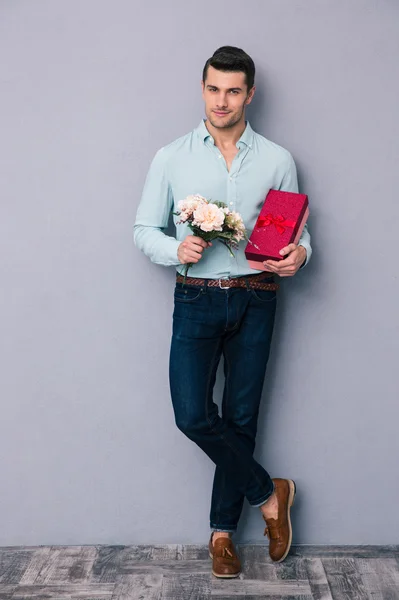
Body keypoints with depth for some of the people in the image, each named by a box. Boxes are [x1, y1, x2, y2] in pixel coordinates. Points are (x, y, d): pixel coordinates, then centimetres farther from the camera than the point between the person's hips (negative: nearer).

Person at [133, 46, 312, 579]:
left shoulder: (277, 160, 4)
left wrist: (299, 254, -16)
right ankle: (268, 492, 13)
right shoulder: (171, 158, 4)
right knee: (193, 416, -10)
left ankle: (222, 530, 23)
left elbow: (297, 229, 8)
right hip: (197, 298, 0)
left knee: (240, 418, 6)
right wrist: (177, 249, -16)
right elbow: (144, 229, 5)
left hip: (254, 300, 0)